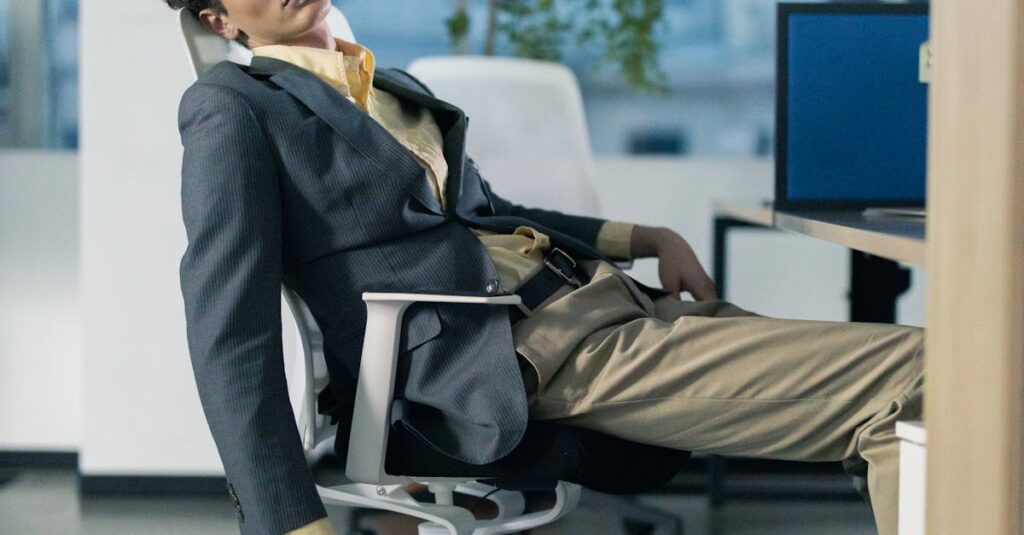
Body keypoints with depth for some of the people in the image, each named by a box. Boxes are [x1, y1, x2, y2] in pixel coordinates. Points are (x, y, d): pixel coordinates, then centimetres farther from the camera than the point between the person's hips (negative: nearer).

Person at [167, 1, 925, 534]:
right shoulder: (232, 108, 0)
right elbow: (231, 335, -10)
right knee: (910, 376, -19)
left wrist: (648, 238, 19)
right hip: (537, 356, -9)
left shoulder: (398, 90, 24)